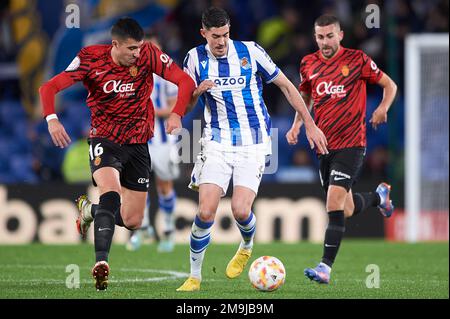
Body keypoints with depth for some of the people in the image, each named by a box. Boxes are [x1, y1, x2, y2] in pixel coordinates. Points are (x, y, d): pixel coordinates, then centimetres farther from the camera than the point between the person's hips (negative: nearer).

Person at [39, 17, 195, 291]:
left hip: (138, 142, 3)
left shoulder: (148, 54, -11)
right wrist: (52, 119, -33)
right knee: (111, 194, -32)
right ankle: (101, 263, -33)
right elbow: (49, 88, -14)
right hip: (104, 139, -3)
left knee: (133, 221, 4)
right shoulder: (91, 58, -13)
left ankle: (90, 209, 35)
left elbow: (185, 81, -11)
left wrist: (177, 114, -28)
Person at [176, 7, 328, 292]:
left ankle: (247, 247, 20)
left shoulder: (250, 51, -6)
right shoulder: (195, 58, 0)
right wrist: (198, 91, -15)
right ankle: (195, 276, 5)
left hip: (254, 144, -2)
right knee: (206, 212, -13)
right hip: (217, 143, 2)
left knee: (240, 210, -16)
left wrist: (310, 125, 3)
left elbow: (286, 86, 4)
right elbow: (186, 105, 9)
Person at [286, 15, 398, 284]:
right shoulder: (309, 64, 7)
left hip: (351, 144, -5)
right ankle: (379, 195, 45)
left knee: (335, 205, -17)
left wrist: (383, 109, -13)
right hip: (324, 145, 5)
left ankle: (325, 267, -15)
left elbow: (390, 85, 4)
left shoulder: (357, 59, -5)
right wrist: (297, 125, 9)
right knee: (346, 210, 12)